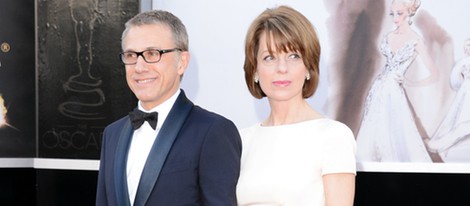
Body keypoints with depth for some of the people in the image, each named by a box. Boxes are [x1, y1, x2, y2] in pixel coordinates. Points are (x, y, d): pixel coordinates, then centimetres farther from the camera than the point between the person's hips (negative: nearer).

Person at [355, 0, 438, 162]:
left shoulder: (416, 41, -10)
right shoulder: (389, 36, 6)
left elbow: (433, 75, -10)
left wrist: (408, 82, -5)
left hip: (394, 93, -5)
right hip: (378, 90, 5)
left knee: (398, 136, -2)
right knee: (371, 134, 8)